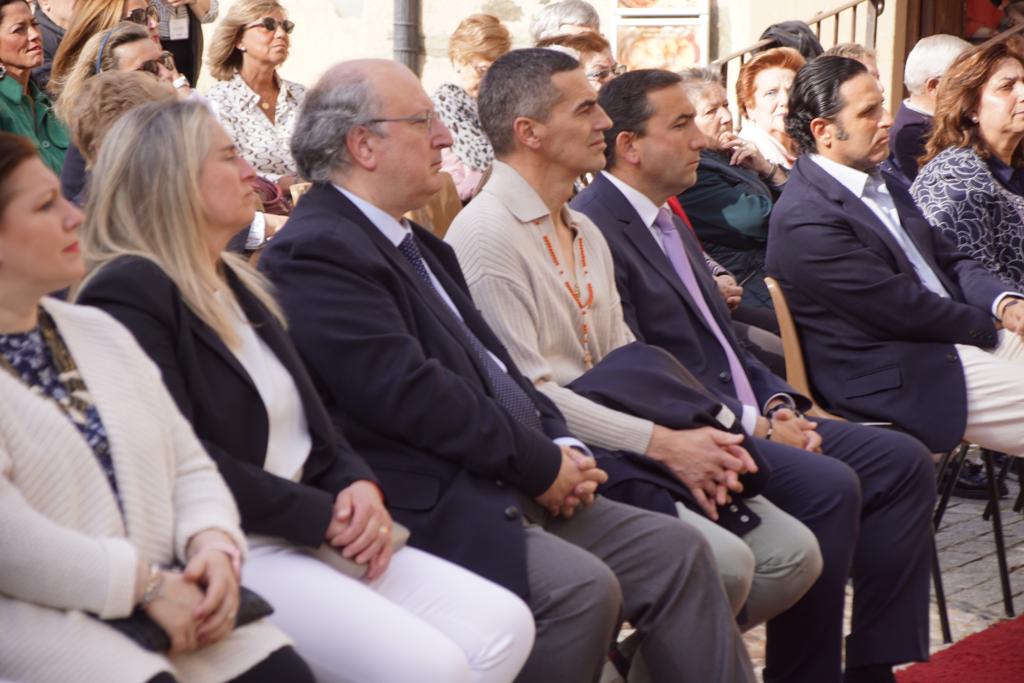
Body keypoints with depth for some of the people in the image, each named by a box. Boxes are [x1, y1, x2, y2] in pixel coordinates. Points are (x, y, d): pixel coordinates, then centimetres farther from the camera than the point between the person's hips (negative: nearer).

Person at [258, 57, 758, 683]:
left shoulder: (415, 243, 20)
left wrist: (560, 444, 1)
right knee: (583, 587, -26)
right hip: (428, 509, -10)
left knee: (676, 550, 0)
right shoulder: (316, 251, -12)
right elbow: (410, 392, -20)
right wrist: (540, 465, -13)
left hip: (501, 485, 10)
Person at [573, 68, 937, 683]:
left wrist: (776, 401, 4)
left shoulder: (670, 221, 20)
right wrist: (750, 424, -18)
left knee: (904, 461, 0)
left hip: (748, 418, 10)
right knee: (829, 486, -28)